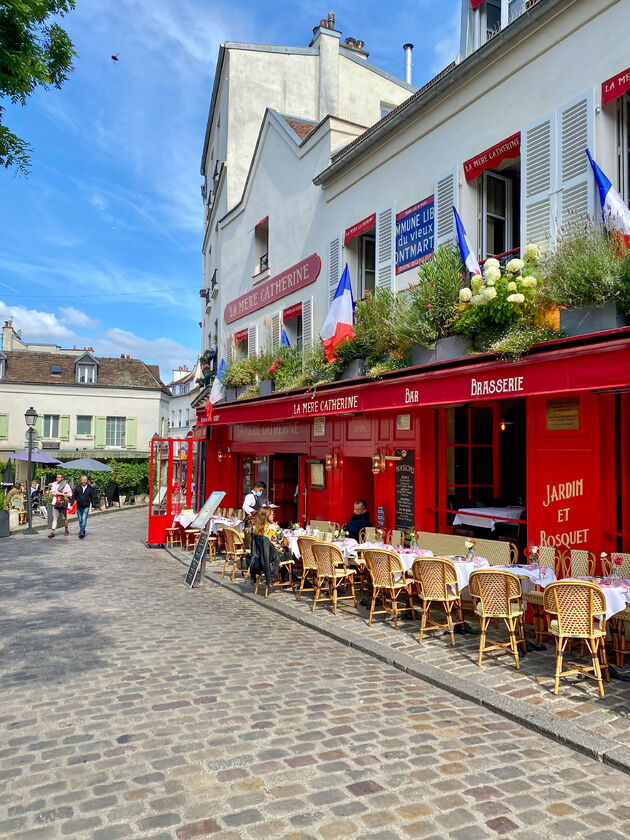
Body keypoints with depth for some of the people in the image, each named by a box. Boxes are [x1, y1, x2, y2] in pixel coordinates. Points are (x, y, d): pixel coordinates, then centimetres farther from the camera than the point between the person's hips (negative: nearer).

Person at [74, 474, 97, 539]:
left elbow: (93, 497, 6)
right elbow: (74, 497, 6)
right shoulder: (77, 487, 3)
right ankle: (83, 531, 27)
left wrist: (93, 506, 3)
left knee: (84, 520, -14)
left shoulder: (90, 488, 1)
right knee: (80, 521, 11)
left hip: (86, 507, -2)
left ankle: (81, 533, -18)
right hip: (79, 507, 2)